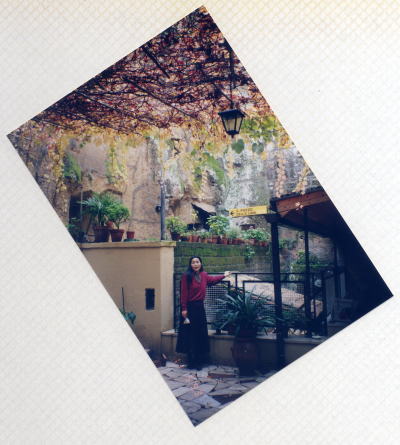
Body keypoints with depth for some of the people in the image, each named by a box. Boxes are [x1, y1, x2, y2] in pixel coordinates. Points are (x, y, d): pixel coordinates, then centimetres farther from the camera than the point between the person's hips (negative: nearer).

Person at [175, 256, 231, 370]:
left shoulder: (203, 275, 5)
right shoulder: (187, 276, -11)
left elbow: (212, 280, 27)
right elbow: (184, 293, -13)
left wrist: (224, 276, 38)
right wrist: (184, 308, -17)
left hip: (200, 307, 6)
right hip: (190, 307, -6)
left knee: (201, 335, 9)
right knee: (190, 335, 1)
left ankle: (199, 361, 20)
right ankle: (191, 362, 12)